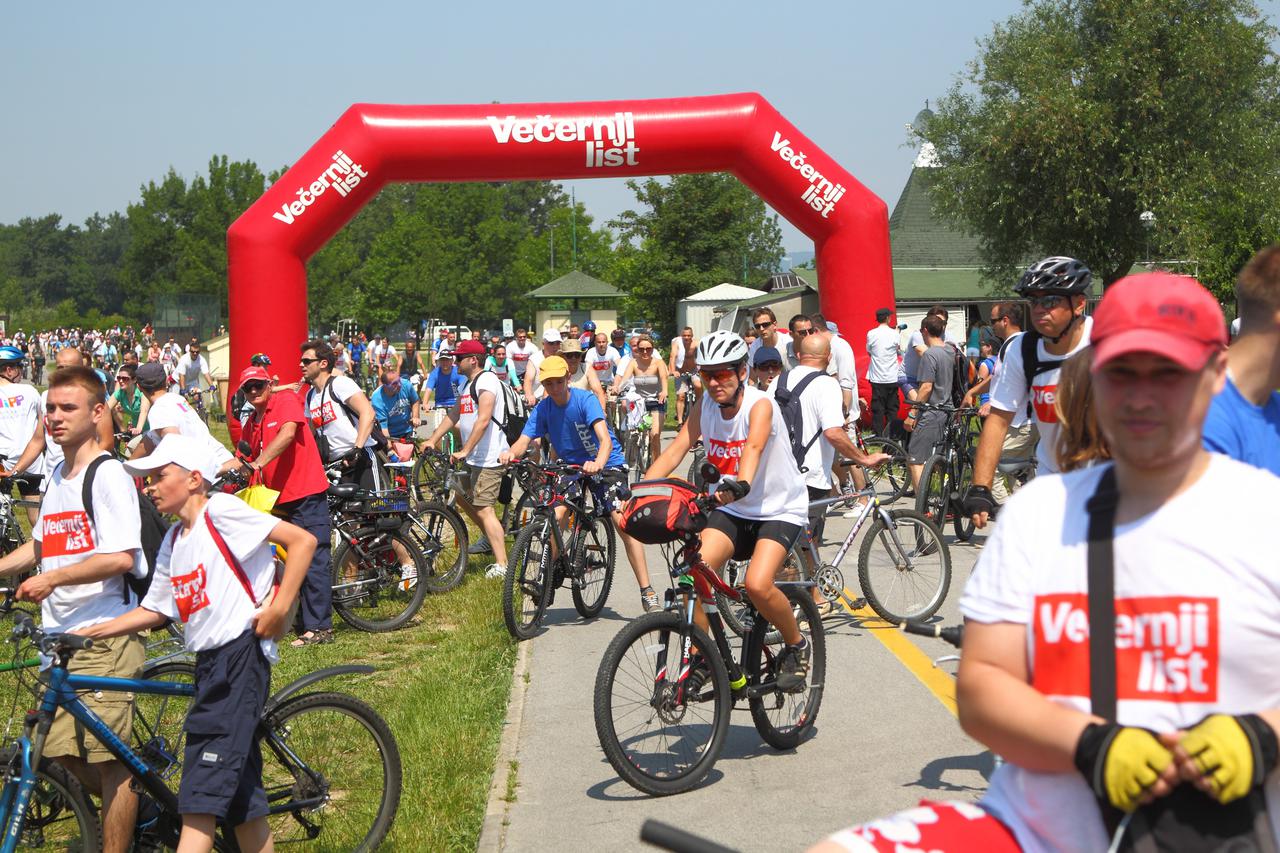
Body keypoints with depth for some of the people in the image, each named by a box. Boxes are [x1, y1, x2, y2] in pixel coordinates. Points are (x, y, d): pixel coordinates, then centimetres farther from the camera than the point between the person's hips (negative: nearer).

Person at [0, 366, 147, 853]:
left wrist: (52, 578, -19)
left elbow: (120, 557, -20)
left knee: (108, 757, -4)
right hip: (61, 634, 8)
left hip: (104, 635, -8)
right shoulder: (57, 477, 16)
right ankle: (138, 812, 29)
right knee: (64, 752, 9)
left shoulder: (108, 476, -10)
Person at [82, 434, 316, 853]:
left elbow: (303, 540, -14)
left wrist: (279, 607, -17)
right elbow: (154, 610, 18)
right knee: (240, 796, 12)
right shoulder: (174, 540, 16)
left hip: (240, 656, -9)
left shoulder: (221, 510, -9)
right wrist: (87, 633, 8)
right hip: (210, 662, 9)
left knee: (202, 794, -14)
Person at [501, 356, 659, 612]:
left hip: (606, 464, -4)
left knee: (623, 523, -18)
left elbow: (605, 439, -33)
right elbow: (524, 440, -16)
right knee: (555, 518, -19)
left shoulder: (585, 399, -21)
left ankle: (647, 592, -14)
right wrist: (510, 453, -40)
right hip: (571, 466, 4)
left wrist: (598, 463, -53)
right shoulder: (543, 409, -7)